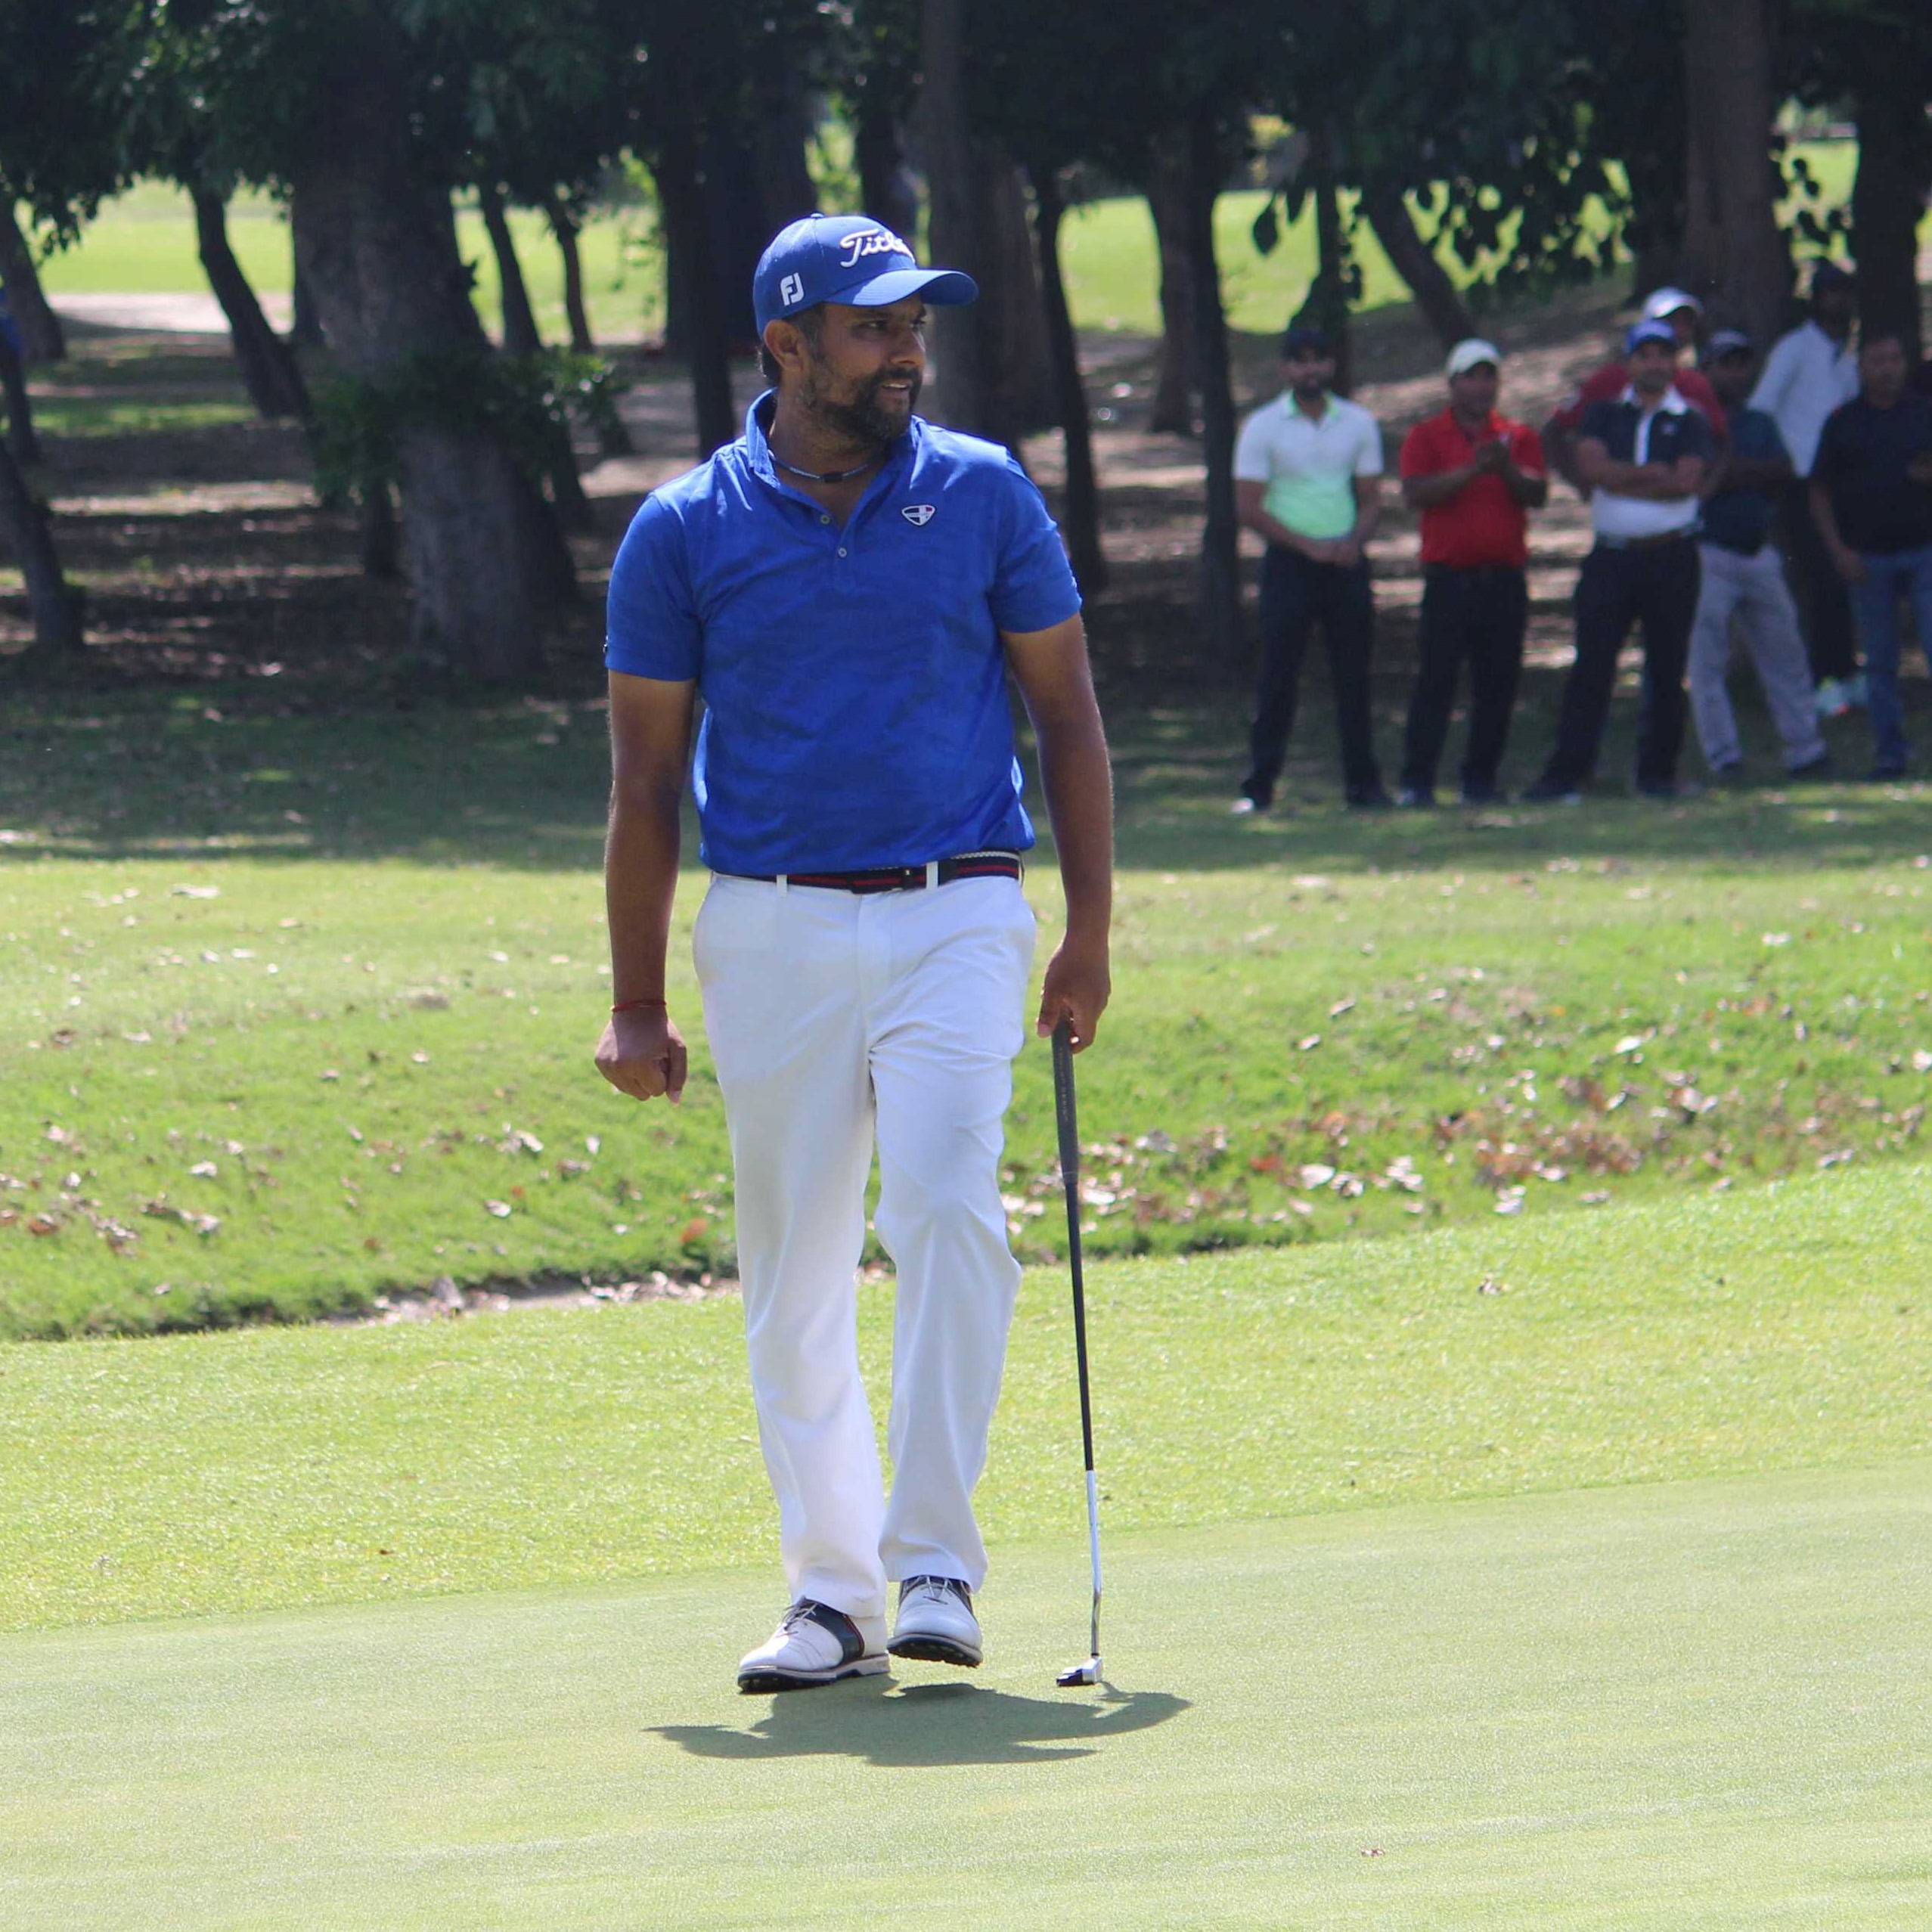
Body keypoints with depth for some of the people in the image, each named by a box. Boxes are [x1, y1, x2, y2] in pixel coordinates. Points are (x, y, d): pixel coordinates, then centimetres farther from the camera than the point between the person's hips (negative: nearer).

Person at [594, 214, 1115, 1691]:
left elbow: (1068, 714, 10)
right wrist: (637, 1001, 4)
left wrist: (1090, 933, 3)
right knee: (794, 1272, 3)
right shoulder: (684, 531, 2)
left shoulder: (984, 495, 4)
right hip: (772, 930, 1)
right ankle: (833, 1590, 13)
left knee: (945, 1208, -20)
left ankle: (935, 1561, -17)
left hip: (956, 916, -1)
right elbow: (647, 771, 7)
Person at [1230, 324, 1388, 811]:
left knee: (1353, 677, 3)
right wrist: (1307, 545, -14)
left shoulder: (1359, 424, 7)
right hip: (1289, 563, -3)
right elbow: (1248, 507, -5)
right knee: (1278, 678, -4)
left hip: (1346, 563, 3)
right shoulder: (1263, 428, -2)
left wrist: (1353, 542, -11)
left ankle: (1362, 783, 8)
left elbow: (1371, 498, 10)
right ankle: (1259, 787, -1)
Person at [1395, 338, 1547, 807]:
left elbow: (1539, 495, 2)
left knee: (1498, 681, 3)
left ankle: (1481, 780, 10)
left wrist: (1508, 470, -17)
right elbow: (1415, 493, -10)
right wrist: (1472, 470, -19)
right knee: (1436, 678, -7)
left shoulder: (1518, 437, 12)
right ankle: (1416, 781, -7)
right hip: (1450, 576, -3)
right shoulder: (1426, 437, 5)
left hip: (1504, 578, 3)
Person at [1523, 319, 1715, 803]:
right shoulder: (1604, 415, 11)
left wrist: (1618, 480, -7)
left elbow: (1686, 481, -10)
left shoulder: (1690, 422, 6)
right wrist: (1654, 473, -9)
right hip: (1611, 557, 0)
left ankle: (1658, 772, 13)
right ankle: (1565, 775, -9)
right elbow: (1590, 465, -6)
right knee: (1591, 666, -6)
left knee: (1667, 671, 4)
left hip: (1671, 558, 0)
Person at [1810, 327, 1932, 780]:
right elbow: (1820, 493, 7)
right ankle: (1889, 748, 10)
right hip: (1868, 556, 0)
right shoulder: (1843, 422, 6)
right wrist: (1839, 551, -3)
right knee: (1880, 661, 3)